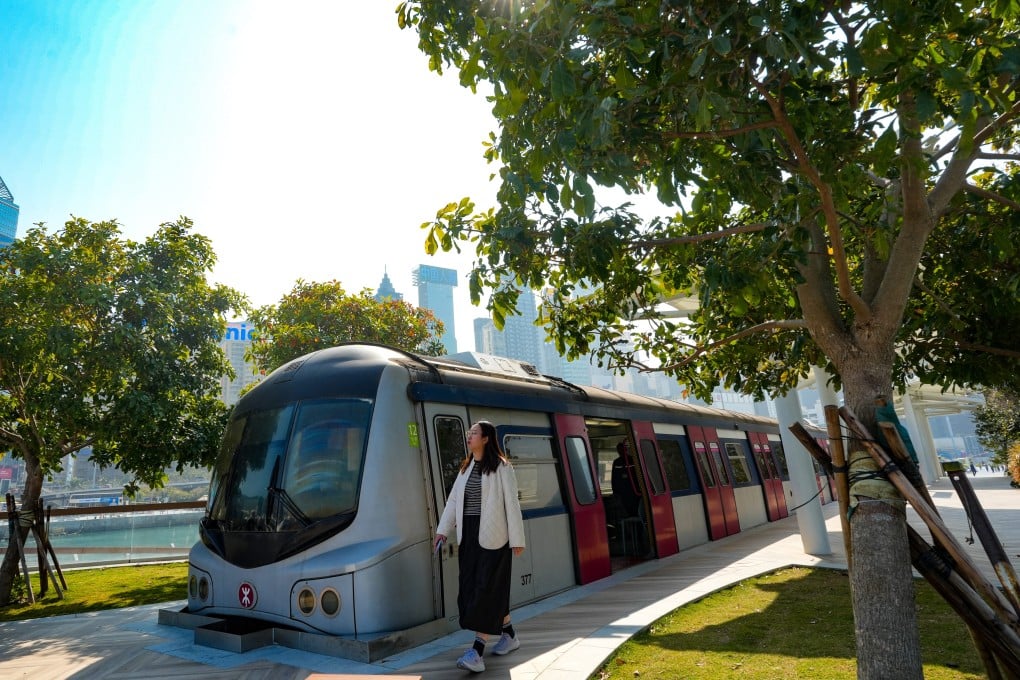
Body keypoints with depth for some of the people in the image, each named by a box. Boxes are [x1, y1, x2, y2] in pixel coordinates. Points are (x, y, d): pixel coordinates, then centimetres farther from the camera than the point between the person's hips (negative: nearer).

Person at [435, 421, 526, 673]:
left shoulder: (501, 467, -9)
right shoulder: (466, 467, 13)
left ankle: (476, 653, -3)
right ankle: (509, 635, 30)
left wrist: (517, 540, -10)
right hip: (469, 536, 8)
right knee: (472, 588, 13)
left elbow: (512, 504, -10)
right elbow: (453, 500, 11)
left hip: (493, 536, -8)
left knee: (486, 589, -6)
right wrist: (443, 530, 4)